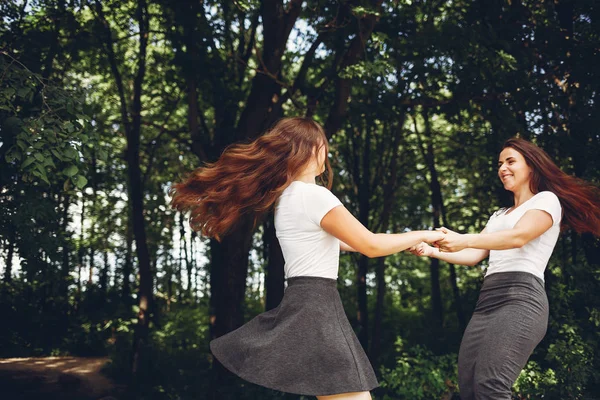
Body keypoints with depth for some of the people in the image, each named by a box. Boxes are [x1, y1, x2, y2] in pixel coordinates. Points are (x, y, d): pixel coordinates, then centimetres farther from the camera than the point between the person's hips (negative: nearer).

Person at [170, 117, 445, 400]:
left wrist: (403, 243, 24)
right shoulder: (314, 195, -14)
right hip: (316, 307, -10)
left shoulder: (287, 195, 14)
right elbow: (370, 245, -12)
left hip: (299, 304, 10)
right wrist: (421, 236, 4)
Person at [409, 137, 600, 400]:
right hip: (487, 302, 8)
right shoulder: (499, 215, 31)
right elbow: (474, 256, 24)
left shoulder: (547, 200, 7)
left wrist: (464, 240, -26)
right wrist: (433, 251, 8)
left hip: (521, 298, -8)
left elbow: (519, 237, -13)